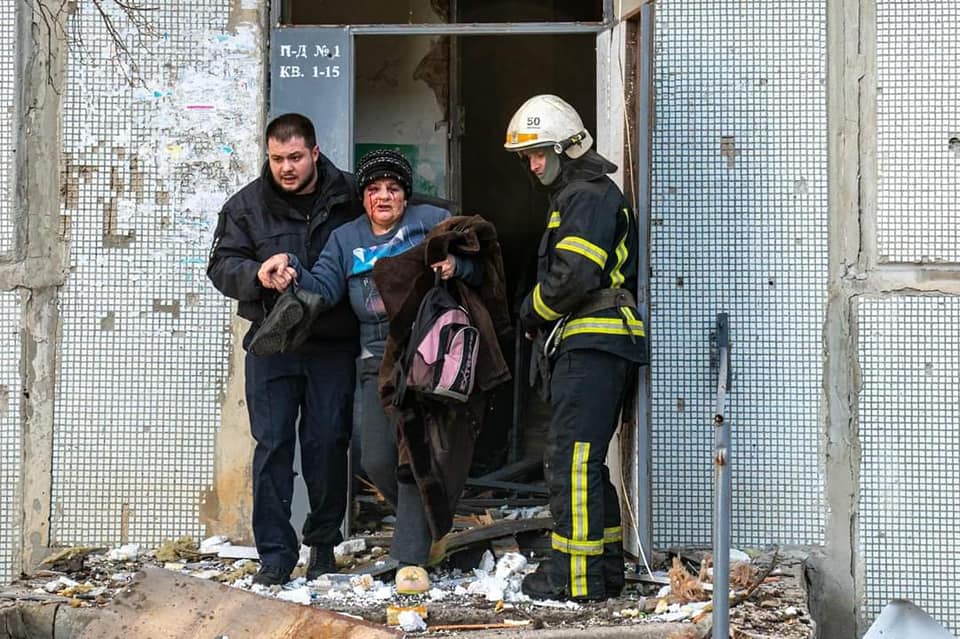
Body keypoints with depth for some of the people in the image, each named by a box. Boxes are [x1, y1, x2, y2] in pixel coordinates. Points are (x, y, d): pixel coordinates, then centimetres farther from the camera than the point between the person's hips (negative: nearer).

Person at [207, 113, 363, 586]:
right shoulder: (247, 205, 4)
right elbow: (222, 265, 2)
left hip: (333, 346, -1)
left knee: (327, 443, 3)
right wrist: (257, 276, -18)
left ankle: (324, 544, 20)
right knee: (272, 445, -1)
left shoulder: (348, 198, 1)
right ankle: (275, 553, 5)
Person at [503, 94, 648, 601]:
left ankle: (576, 576, -10)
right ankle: (606, 567, 19)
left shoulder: (587, 195, -9)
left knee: (571, 459, -11)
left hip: (591, 345, -11)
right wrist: (541, 317, 13)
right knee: (585, 461, 14)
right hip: (588, 346, 11)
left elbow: (574, 275, -20)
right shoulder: (578, 194, 25)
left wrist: (533, 309, -5)